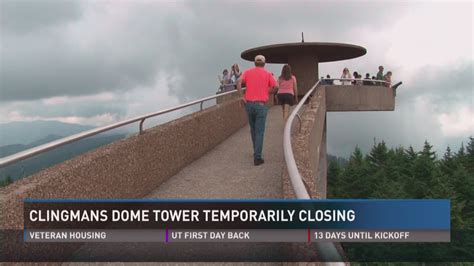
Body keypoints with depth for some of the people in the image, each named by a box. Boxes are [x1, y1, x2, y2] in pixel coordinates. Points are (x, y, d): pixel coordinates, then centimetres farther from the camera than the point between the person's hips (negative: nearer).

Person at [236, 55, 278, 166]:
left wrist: (242, 97, -5)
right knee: (259, 131, -1)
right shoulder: (267, 74, 4)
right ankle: (257, 158, -5)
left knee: (253, 129, 21)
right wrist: (268, 93, 11)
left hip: (249, 103, 3)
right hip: (261, 104, -3)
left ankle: (257, 152, 32)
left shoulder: (248, 72, 8)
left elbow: (239, 81, -9)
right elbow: (276, 86, -7)